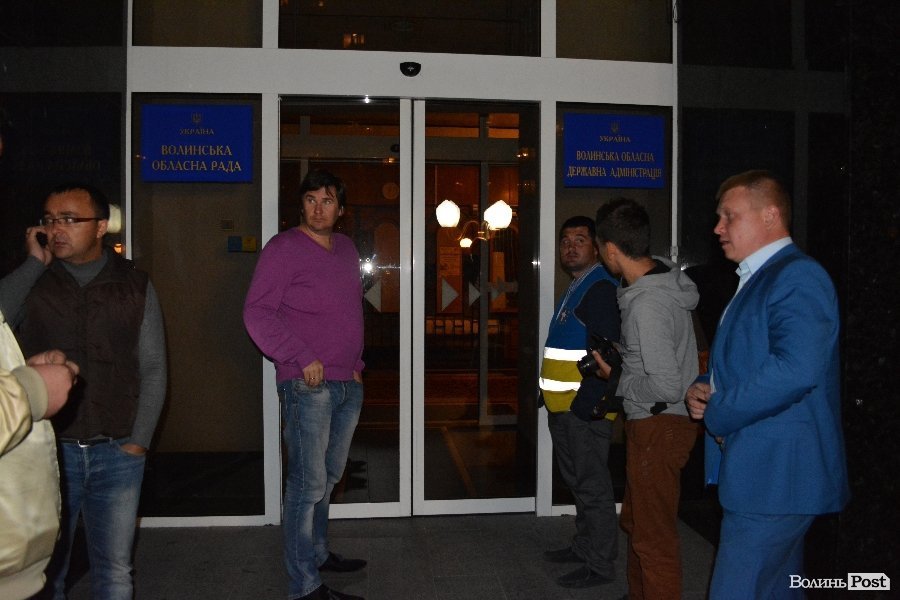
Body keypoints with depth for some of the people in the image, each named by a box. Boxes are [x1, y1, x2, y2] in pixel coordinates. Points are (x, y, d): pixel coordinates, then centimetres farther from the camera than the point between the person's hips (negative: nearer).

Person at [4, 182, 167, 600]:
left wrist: (138, 440, -2)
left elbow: (153, 369, 3)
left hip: (118, 453, 0)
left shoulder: (135, 286, 2)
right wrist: (35, 263, -12)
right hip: (48, 451, 0)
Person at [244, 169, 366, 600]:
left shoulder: (346, 248, 14)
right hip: (308, 386, -7)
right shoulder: (284, 248, -8)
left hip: (348, 385, 7)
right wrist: (303, 359, -18)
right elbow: (257, 313, -14)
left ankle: (317, 553, 36)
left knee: (328, 478, 19)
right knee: (308, 484, -3)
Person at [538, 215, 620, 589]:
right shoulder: (576, 287, 18)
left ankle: (599, 565, 10)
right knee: (578, 482, 19)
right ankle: (584, 547, 32)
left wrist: (584, 404, -23)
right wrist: (550, 396, 18)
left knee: (592, 486, -1)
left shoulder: (600, 288, -13)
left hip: (584, 408, -10)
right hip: (564, 406, 10)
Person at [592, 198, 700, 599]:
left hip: (659, 427, -10)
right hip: (652, 422, 10)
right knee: (636, 522, 24)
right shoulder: (665, 277, 4)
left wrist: (617, 379, -13)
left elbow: (666, 387, -27)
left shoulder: (647, 304, -26)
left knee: (653, 537, 3)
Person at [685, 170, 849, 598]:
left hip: (775, 476, -10)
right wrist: (701, 389, 4)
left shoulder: (797, 277, -15)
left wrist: (717, 415, -18)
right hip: (760, 472, 10)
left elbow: (796, 369, -30)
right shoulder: (754, 281, 18)